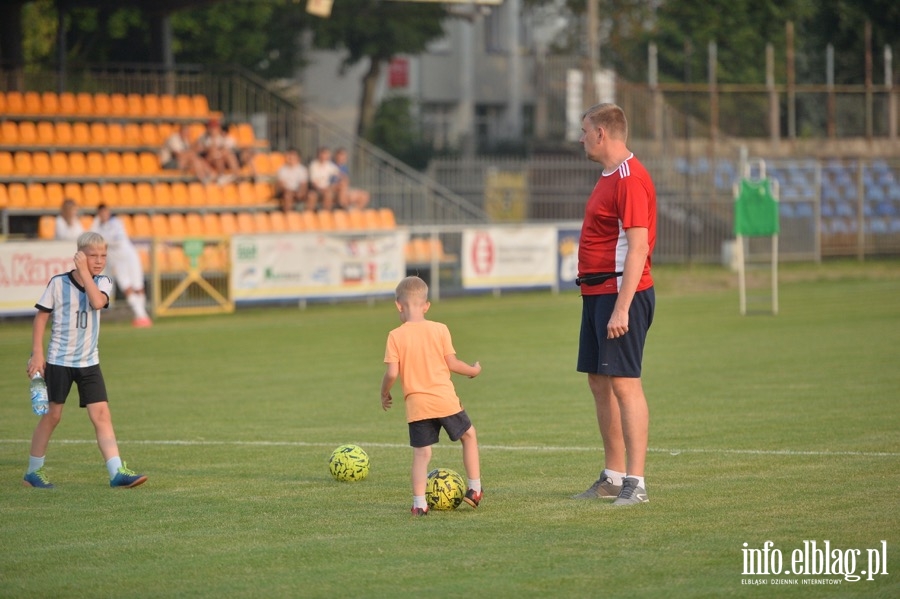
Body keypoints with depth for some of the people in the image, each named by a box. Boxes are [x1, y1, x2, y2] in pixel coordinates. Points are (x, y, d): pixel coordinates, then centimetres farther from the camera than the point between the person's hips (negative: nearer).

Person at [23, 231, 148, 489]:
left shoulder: (103, 283, 2)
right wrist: (37, 353, -8)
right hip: (59, 361, -3)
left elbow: (97, 302, -20)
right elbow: (41, 316, -2)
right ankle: (33, 471, 16)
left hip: (89, 362, 3)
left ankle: (117, 472, -11)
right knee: (52, 415, 3)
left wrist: (85, 272, -18)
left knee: (101, 414, -6)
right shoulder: (58, 283, -7)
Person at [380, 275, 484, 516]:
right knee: (469, 435, 21)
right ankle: (474, 489, 21)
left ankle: (419, 503, -3)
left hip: (416, 404, 0)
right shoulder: (440, 329, -3)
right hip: (445, 401, 0)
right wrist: (473, 370, 17)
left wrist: (384, 394, 9)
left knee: (421, 453, 6)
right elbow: (451, 363, -1)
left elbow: (392, 372, -9)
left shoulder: (396, 336, -6)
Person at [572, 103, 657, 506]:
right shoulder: (609, 178, 17)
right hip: (596, 292, 10)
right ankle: (613, 477, 17)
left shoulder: (631, 179, -15)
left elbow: (638, 247, -21)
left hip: (621, 293, -10)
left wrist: (621, 307, -25)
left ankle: (635, 483, -10)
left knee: (623, 382, -11)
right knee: (599, 382, 11)